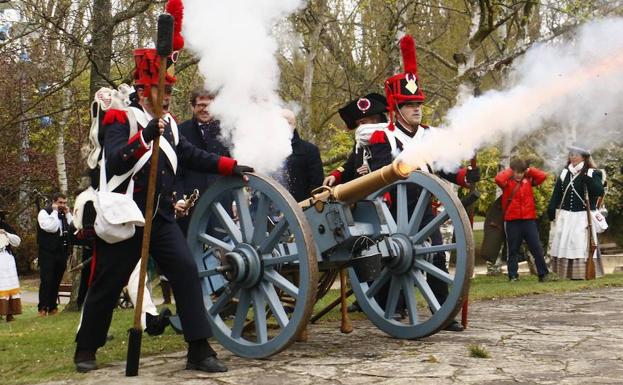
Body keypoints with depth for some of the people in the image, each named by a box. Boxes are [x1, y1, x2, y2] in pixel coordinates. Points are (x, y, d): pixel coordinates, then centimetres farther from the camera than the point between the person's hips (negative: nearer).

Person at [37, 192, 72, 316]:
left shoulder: (65, 214, 14)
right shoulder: (44, 212, -5)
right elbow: (51, 227, -21)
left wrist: (67, 214, -1)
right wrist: (55, 212, -14)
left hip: (61, 252, 6)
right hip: (48, 253, -6)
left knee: (56, 281, 9)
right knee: (46, 281, -7)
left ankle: (52, 307, 16)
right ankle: (42, 308, -1)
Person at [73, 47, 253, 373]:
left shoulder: (168, 125, 12)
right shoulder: (121, 121, -8)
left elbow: (193, 156, 16)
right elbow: (114, 163, -23)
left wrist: (232, 167, 8)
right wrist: (144, 137, -36)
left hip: (162, 217, 5)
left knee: (186, 270, -9)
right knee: (107, 283, 5)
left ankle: (199, 350, -8)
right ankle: (85, 349, 24)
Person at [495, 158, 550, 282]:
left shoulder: (528, 180, 9)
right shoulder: (507, 182, 0)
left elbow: (543, 176, 1)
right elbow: (498, 179, -21)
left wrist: (529, 170, 2)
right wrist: (508, 171, -7)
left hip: (529, 219, 2)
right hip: (512, 221, -2)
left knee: (536, 247, 3)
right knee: (513, 249, 7)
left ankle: (543, 273, 9)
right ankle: (513, 275, 14)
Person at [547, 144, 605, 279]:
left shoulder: (592, 173, -4)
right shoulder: (565, 173, 11)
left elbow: (599, 192, -16)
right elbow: (557, 194, 11)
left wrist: (589, 179, -28)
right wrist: (551, 210, 4)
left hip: (583, 217, -5)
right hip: (565, 216, 5)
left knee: (581, 245, -8)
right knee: (563, 243, 4)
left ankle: (581, 273, -5)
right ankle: (566, 271, 10)